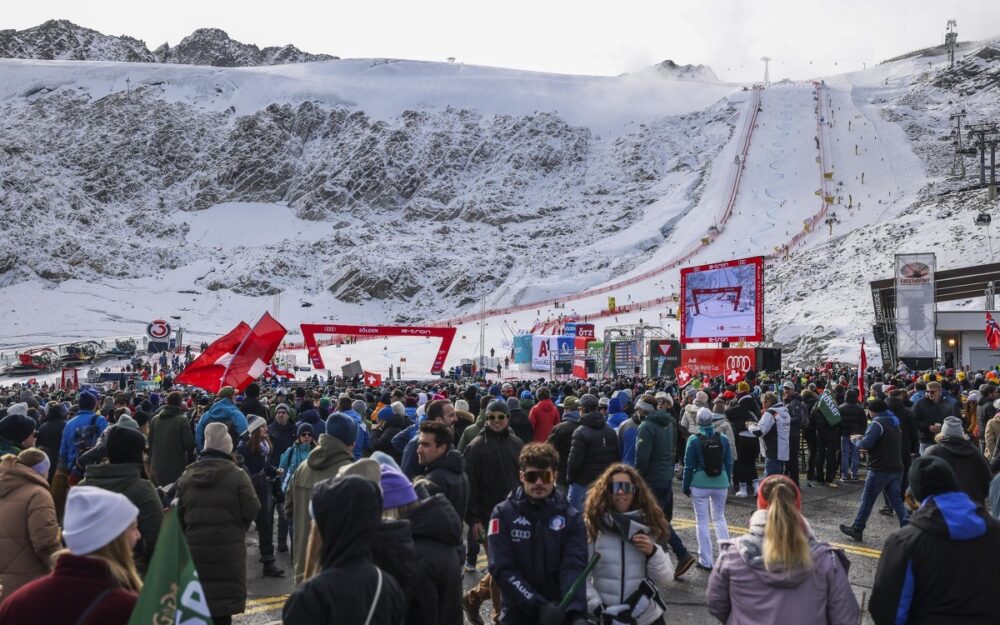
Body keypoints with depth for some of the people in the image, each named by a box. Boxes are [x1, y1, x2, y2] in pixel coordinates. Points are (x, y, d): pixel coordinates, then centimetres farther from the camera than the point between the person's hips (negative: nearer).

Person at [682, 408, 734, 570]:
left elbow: (689, 466, -5)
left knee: (702, 522, 6)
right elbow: (729, 463, 5)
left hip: (700, 485, -3)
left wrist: (686, 486, 4)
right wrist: (727, 483, 16)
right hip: (721, 484, 3)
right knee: (720, 518, 18)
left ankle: (706, 561, 10)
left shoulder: (694, 440, -9)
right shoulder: (723, 439, -1)